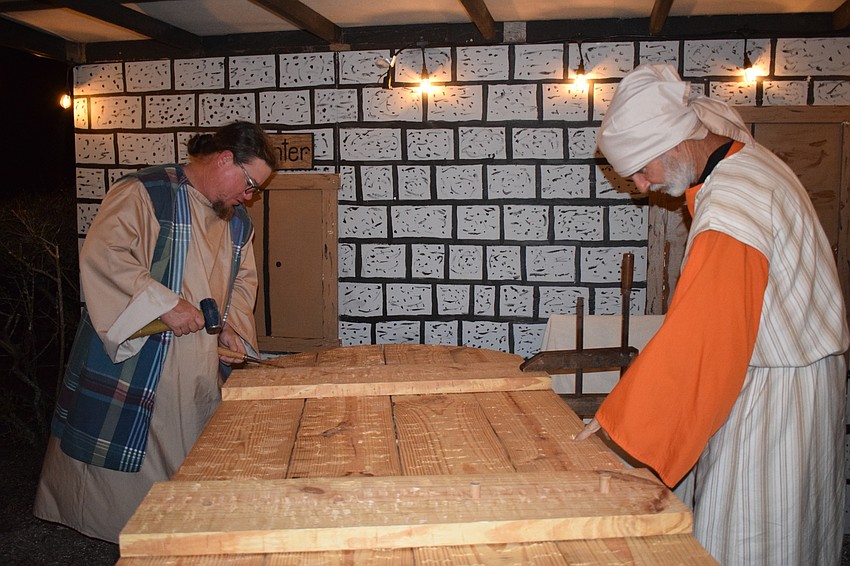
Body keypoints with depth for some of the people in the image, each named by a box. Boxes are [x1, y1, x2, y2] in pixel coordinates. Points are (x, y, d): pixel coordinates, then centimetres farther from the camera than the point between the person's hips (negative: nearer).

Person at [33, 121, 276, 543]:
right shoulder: (146, 193, -11)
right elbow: (103, 255, -20)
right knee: (119, 455, 4)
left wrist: (233, 326, 2)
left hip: (200, 370, 7)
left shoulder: (238, 223, 13)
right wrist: (165, 304, -24)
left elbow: (244, 279, 20)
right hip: (130, 360, -6)